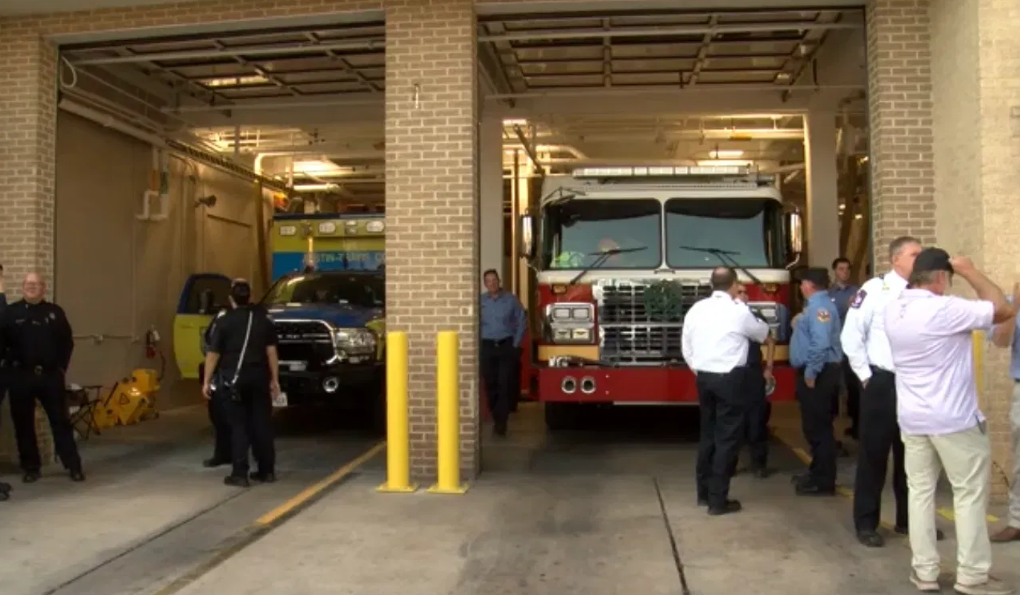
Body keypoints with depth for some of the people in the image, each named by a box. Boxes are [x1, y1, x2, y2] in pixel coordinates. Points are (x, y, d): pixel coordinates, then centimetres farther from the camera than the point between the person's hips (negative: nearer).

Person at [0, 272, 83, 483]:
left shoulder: (55, 312, 6)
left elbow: (67, 341, 10)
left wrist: (62, 367, 5)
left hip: (50, 375, 0)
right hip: (21, 376, 0)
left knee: (61, 421, 2)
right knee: (23, 424, 6)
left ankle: (73, 466, 7)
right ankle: (31, 468, 19)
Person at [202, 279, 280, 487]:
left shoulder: (225, 321, -4)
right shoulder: (264, 319, 5)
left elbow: (213, 353, -4)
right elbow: (271, 351, 3)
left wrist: (206, 381, 2)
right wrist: (274, 379, 7)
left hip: (234, 379, -2)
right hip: (258, 377, 3)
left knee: (239, 425, 2)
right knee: (261, 424, 9)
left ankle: (240, 474, 0)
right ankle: (267, 471, 15)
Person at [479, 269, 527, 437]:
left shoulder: (511, 299, -1)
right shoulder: (479, 301, 2)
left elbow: (522, 322, 4)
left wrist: (515, 344, -1)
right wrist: (477, 345, 1)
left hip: (506, 346, -2)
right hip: (487, 347, 2)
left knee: (505, 384, -7)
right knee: (490, 384, 5)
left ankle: (501, 421, -5)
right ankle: (496, 417, 18)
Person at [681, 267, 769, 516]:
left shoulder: (696, 309, 5)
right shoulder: (739, 310, -9)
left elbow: (686, 345, 9)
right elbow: (761, 332, 10)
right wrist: (768, 329, 32)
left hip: (703, 377, 6)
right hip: (730, 378, -6)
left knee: (707, 434, 16)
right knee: (727, 438, 0)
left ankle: (704, 492, 24)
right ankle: (718, 500, 2)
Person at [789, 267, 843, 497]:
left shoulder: (820, 307, -18)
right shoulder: (815, 305, 16)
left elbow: (821, 343, -27)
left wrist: (811, 372, -24)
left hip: (817, 374, -11)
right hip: (813, 371, 11)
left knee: (818, 428, -5)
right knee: (814, 426, 18)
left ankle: (824, 482, 2)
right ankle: (817, 473, 29)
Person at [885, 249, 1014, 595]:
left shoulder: (892, 311, 3)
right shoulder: (946, 309, -18)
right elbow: (1004, 310, -12)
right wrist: (970, 272, -4)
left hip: (912, 419, 7)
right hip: (955, 419, -6)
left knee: (920, 491, 11)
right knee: (970, 494, 6)